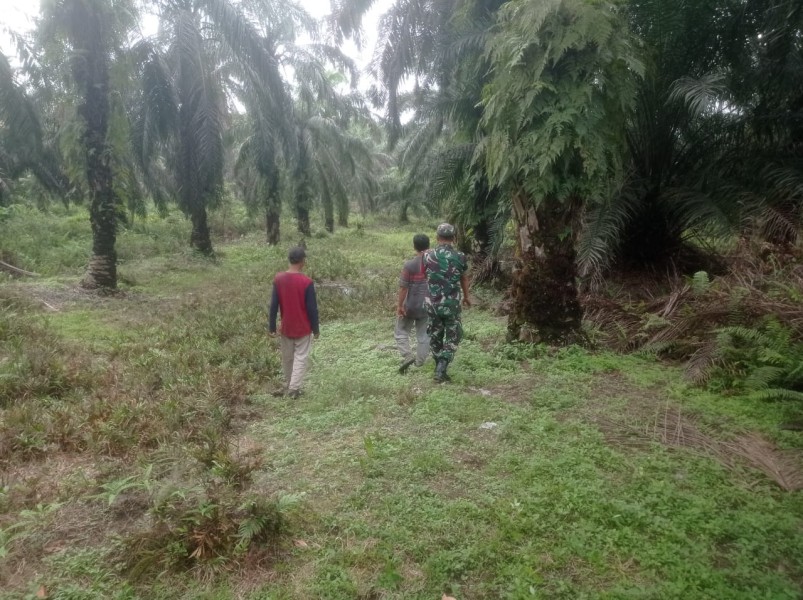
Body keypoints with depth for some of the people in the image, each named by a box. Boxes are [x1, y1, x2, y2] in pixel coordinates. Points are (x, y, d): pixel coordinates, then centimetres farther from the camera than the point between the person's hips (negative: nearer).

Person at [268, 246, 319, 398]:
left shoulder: (278, 279, -8)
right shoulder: (306, 282, -19)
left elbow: (274, 305, -3)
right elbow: (312, 308, -14)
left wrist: (272, 326, 6)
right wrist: (315, 329, -2)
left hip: (286, 327, 4)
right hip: (303, 328, -4)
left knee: (287, 358, 18)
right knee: (300, 357, 8)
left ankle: (289, 385, 32)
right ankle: (294, 388, 5)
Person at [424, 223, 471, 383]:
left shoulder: (428, 256, -4)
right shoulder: (460, 257, -6)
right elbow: (464, 278, 10)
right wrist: (466, 296, 27)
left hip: (432, 303, 2)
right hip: (451, 303, -2)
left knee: (435, 336, 17)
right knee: (453, 336, 9)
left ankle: (439, 367, 26)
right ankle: (441, 369, -3)